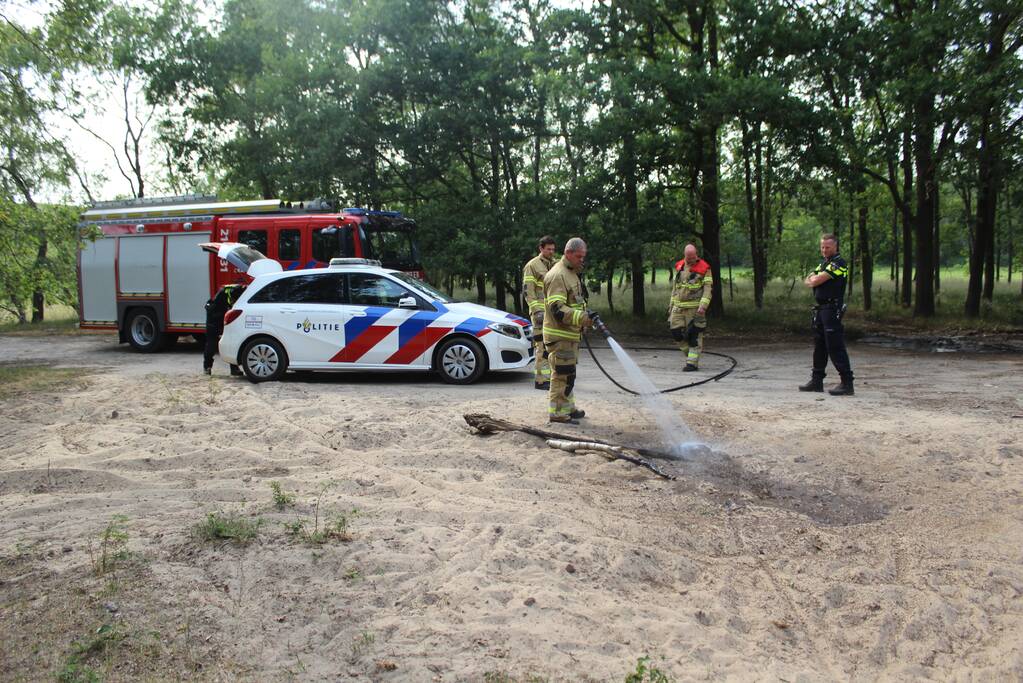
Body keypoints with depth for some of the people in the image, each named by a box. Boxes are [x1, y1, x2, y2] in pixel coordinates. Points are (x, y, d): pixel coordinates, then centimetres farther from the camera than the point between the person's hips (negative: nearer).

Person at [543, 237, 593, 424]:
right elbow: (557, 309, -27)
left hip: (570, 333, 11)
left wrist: (585, 318, 16)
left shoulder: (572, 273, 16)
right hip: (559, 335, -11)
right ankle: (557, 412, 0)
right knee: (562, 374, -7)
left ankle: (568, 408, 29)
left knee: (568, 373, 18)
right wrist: (582, 318, -33)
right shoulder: (558, 275, -18)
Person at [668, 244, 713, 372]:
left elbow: (708, 288, -10)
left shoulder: (704, 268, -5)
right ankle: (690, 355, 22)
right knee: (676, 332, 2)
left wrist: (703, 306, -20)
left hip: (695, 307, -5)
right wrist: (672, 303, 17)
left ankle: (693, 363, 1)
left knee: (694, 335, -4)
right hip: (678, 307, 5)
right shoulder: (679, 267, 10)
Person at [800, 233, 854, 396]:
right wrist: (815, 279, -7)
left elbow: (816, 281, -17)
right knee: (819, 346, 14)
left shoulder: (838, 263, -11)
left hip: (832, 309, -9)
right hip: (820, 309, 9)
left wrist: (814, 279, 5)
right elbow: (807, 281, 13)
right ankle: (817, 381, 22)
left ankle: (847, 383, -10)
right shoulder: (824, 263, 19)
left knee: (835, 347, -12)